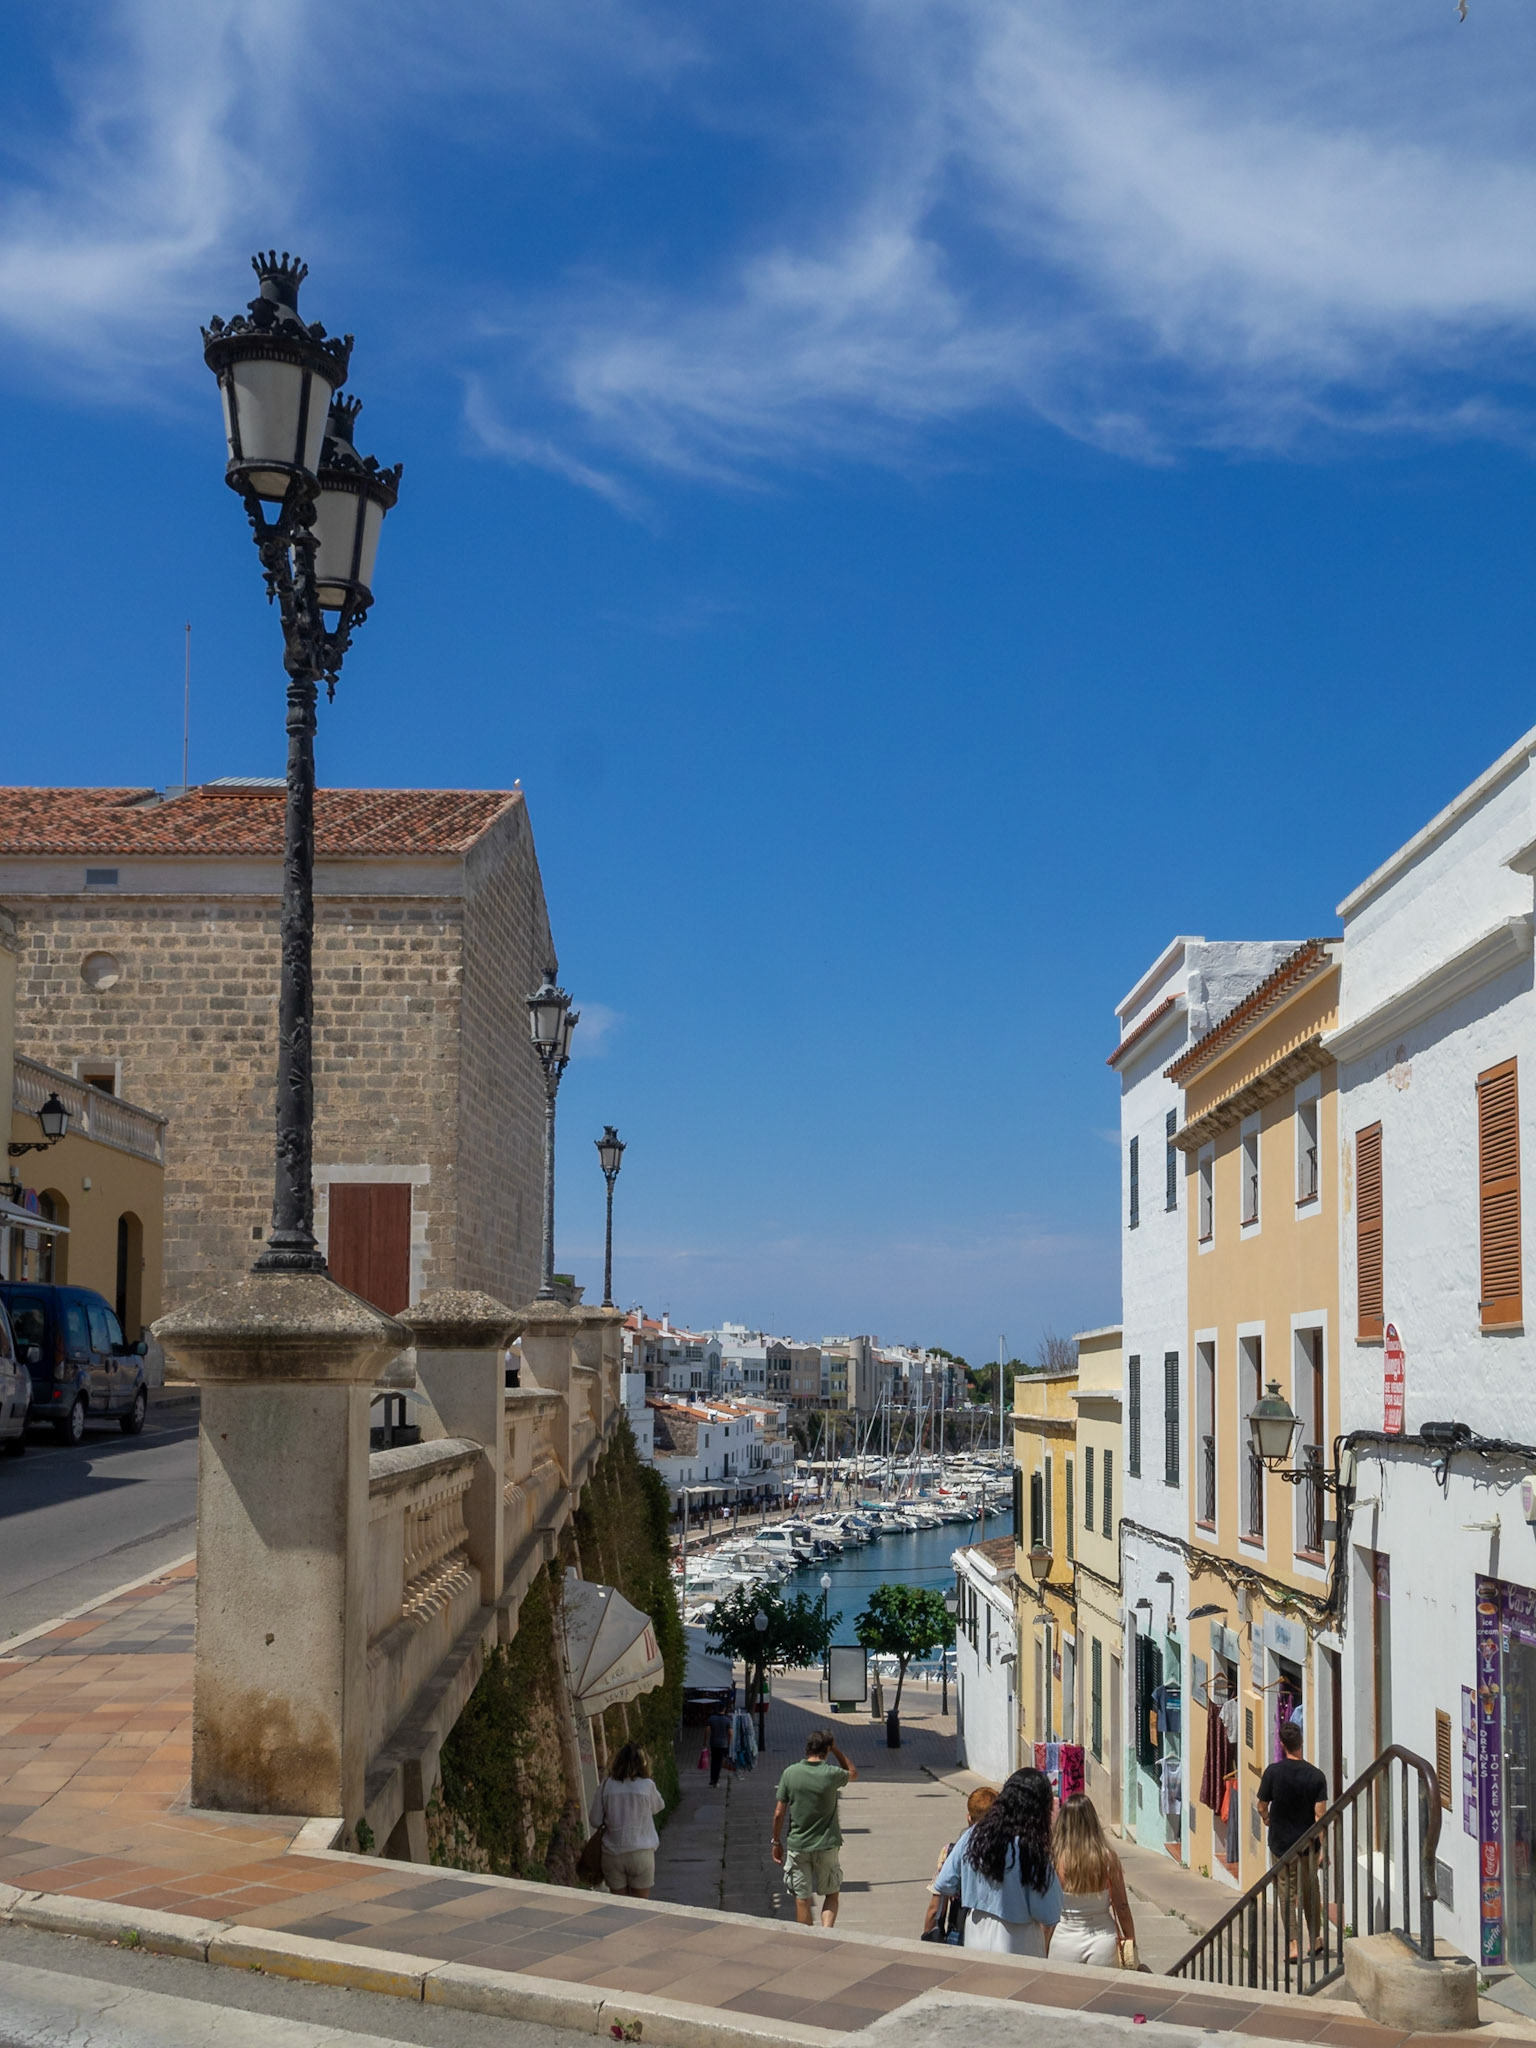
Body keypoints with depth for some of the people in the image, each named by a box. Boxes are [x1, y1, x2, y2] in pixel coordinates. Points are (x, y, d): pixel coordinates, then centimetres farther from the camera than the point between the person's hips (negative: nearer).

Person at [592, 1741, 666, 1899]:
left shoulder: (606, 1785, -6)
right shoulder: (646, 1785, -10)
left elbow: (596, 1821, -1)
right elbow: (658, 1806, 10)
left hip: (613, 1854, 2)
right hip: (641, 1853, -2)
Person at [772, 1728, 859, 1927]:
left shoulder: (790, 1773, -7)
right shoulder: (832, 1774, -12)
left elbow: (779, 1814, -3)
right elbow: (853, 1773, 13)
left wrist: (776, 1842, 8)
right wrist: (835, 1749, 9)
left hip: (797, 1846, 1)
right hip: (826, 1846, -1)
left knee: (802, 1899, 11)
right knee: (832, 1895, 15)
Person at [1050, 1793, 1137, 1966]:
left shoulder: (1054, 1859, -13)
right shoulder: (1108, 1859, -10)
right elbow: (1122, 1907, -2)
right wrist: (1130, 1941, 11)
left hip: (1064, 1940, -1)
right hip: (1103, 1938, 1)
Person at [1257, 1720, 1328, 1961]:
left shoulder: (1273, 1772, -13)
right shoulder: (1316, 1776, -10)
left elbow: (1262, 1807, -4)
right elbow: (1320, 1815, -13)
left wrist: (1266, 1819, 18)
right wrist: (1324, 1848, -8)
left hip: (1281, 1843, -2)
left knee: (1287, 1894, 6)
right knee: (1310, 1892, 20)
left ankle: (1293, 1945, -3)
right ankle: (1314, 1940, 32)